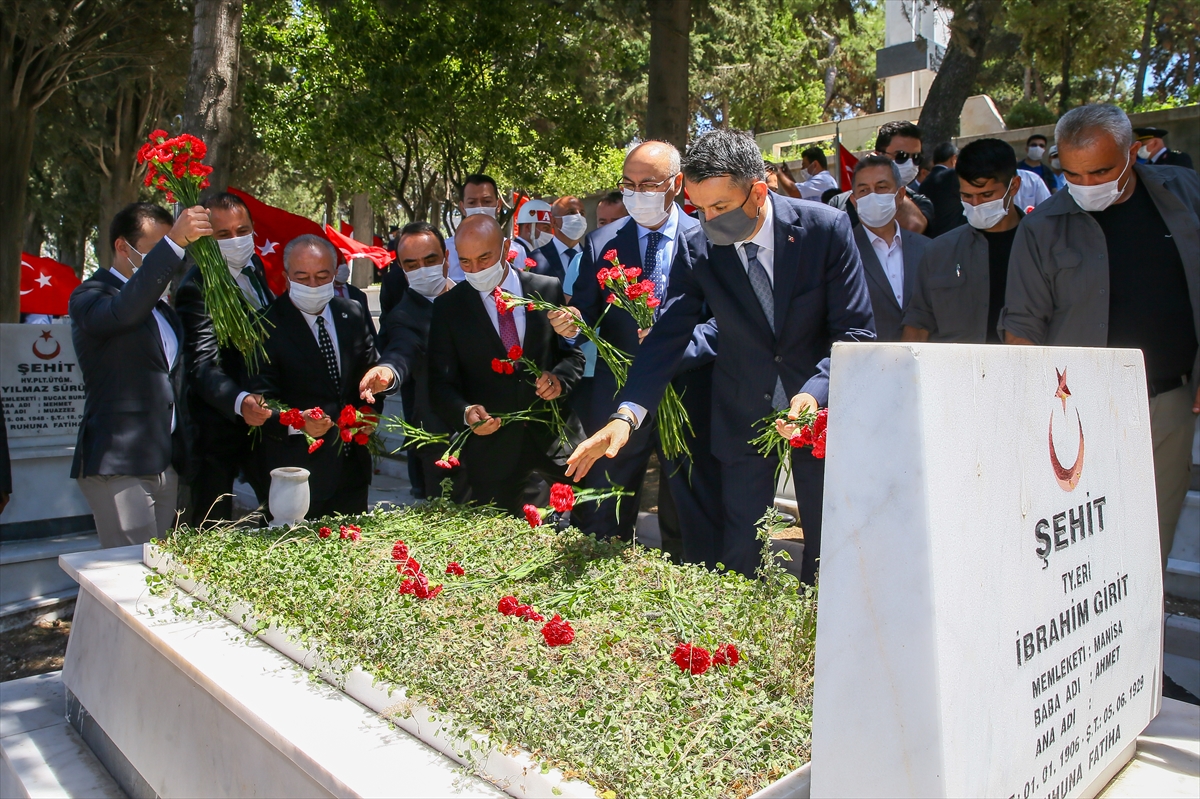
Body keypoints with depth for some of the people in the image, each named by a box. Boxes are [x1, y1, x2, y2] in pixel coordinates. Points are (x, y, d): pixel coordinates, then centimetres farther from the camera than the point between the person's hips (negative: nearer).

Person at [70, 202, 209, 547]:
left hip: (166, 465, 8)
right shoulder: (90, 296, -4)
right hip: (118, 466, -7)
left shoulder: (162, 308, 20)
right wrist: (173, 244, -37)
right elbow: (121, 312, -30)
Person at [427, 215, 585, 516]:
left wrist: (560, 378, -15)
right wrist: (465, 412, -21)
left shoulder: (550, 290, 1)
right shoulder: (448, 307, 1)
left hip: (555, 439, 1)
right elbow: (442, 382, -2)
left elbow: (574, 351, 7)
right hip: (491, 447, 0)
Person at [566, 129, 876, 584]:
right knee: (738, 552, 6)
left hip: (821, 407, 0)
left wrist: (816, 393, -31)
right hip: (743, 414, 1)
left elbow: (856, 332, -14)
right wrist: (626, 415, -30)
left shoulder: (826, 228, -16)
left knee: (828, 548, 11)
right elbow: (667, 336, -16)